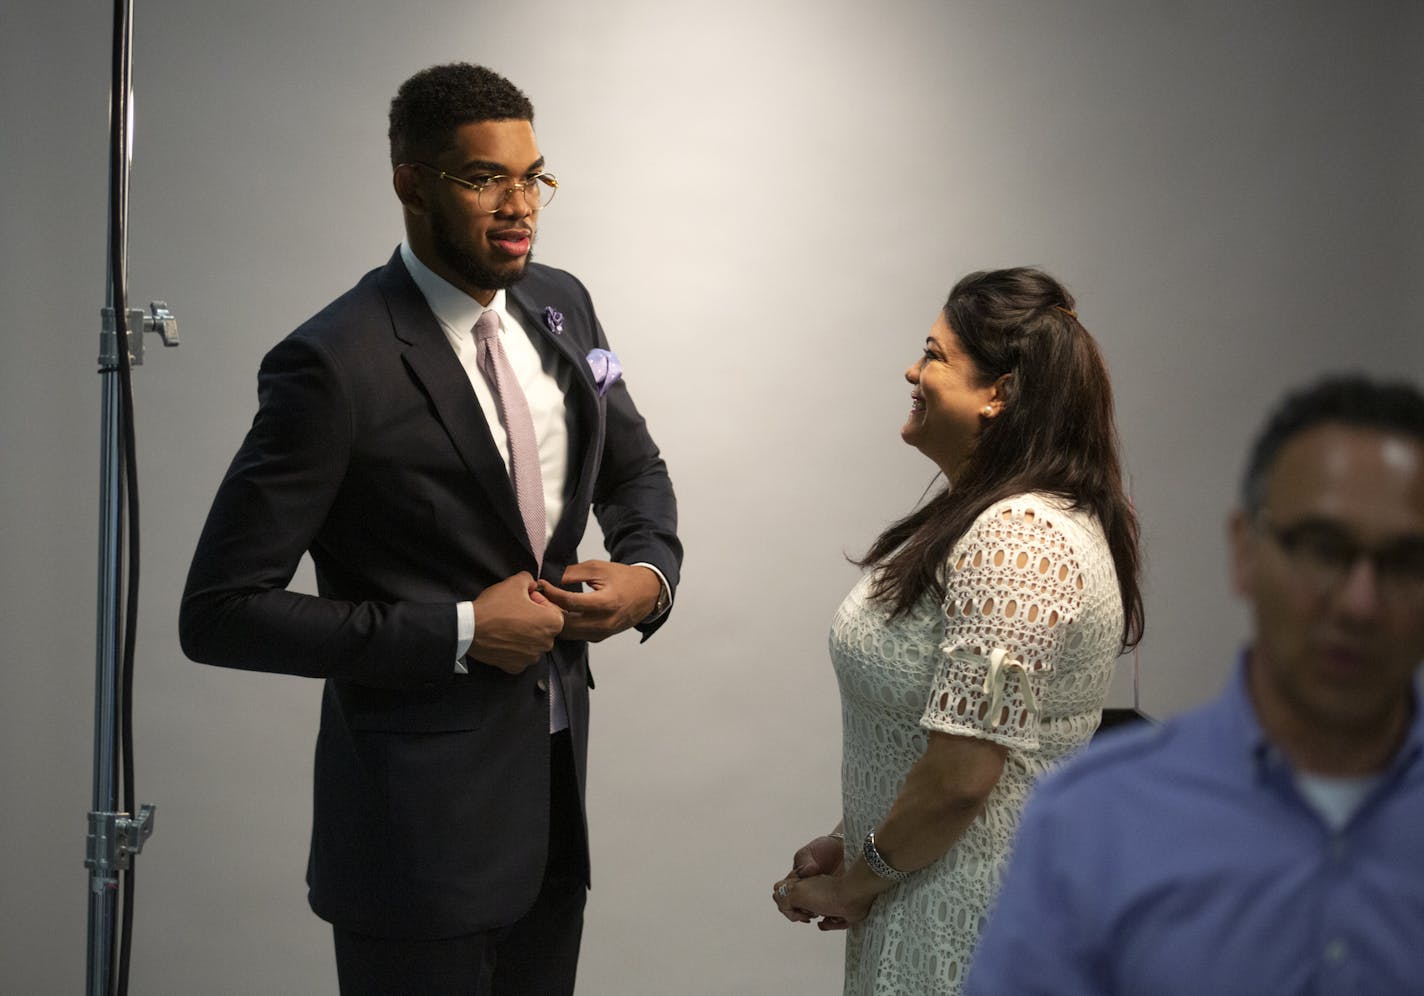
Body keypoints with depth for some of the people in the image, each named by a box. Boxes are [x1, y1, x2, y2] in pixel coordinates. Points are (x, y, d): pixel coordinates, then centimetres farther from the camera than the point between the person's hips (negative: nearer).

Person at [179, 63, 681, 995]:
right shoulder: (335, 365, -18)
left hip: (558, 780, 6)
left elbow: (634, 466, 20)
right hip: (425, 807, -6)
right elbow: (220, 612, -18)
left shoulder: (560, 305, 3)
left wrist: (649, 570, -3)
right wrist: (462, 632, -19)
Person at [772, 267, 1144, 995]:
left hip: (972, 921, -9)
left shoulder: (1015, 539, -23)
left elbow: (961, 775, -25)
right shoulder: (1004, 514, 10)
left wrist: (855, 884, -11)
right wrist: (852, 843, 8)